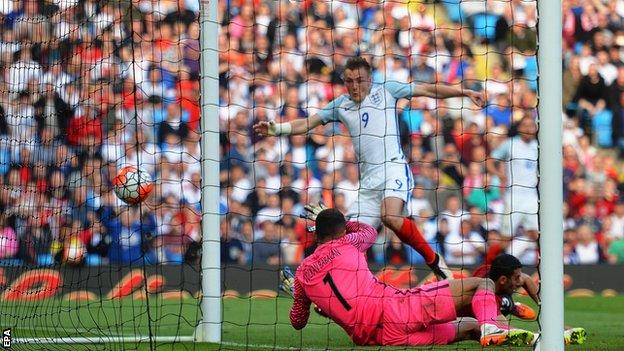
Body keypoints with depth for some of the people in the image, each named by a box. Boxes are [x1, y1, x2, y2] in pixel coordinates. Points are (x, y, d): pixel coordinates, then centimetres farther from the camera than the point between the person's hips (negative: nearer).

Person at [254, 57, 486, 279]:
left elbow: (428, 90, 11)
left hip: (393, 167, -5)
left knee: (390, 216, -31)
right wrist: (277, 129, -1)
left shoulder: (385, 91, 9)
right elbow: (307, 124, 15)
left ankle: (433, 260, -18)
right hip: (368, 180, 5)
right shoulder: (340, 105, 18)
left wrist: (464, 92, 5)